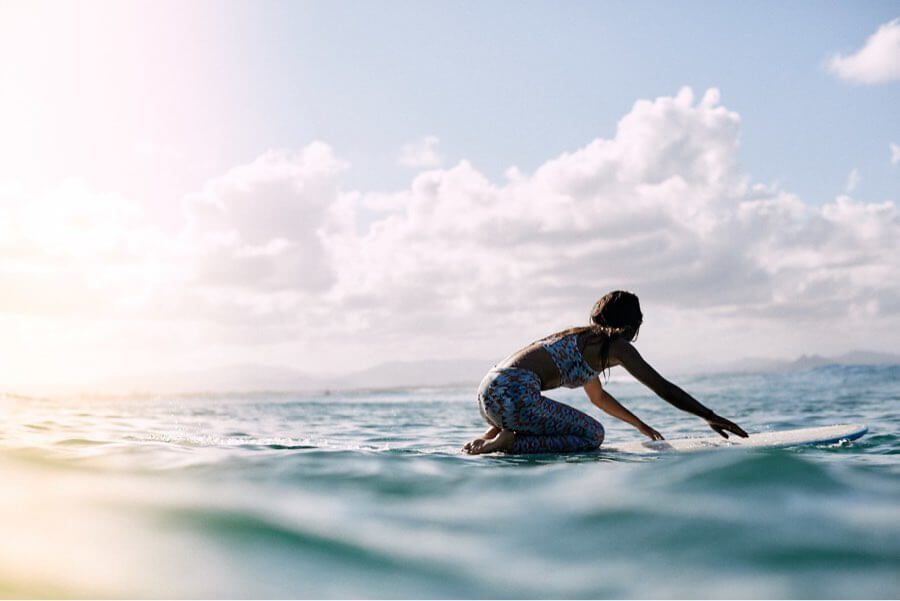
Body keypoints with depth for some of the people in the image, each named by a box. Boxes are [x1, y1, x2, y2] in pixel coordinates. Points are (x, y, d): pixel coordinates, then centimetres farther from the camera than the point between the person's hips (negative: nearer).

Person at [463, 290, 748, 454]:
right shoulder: (616, 344, 2)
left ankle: (494, 434, 10)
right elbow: (662, 387, 1)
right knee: (592, 435, 3)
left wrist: (641, 425, 48)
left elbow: (599, 397, 42)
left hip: (487, 394, 9)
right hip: (515, 395, -9)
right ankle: (509, 442, -11)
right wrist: (711, 417, 8)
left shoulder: (584, 338, 29)